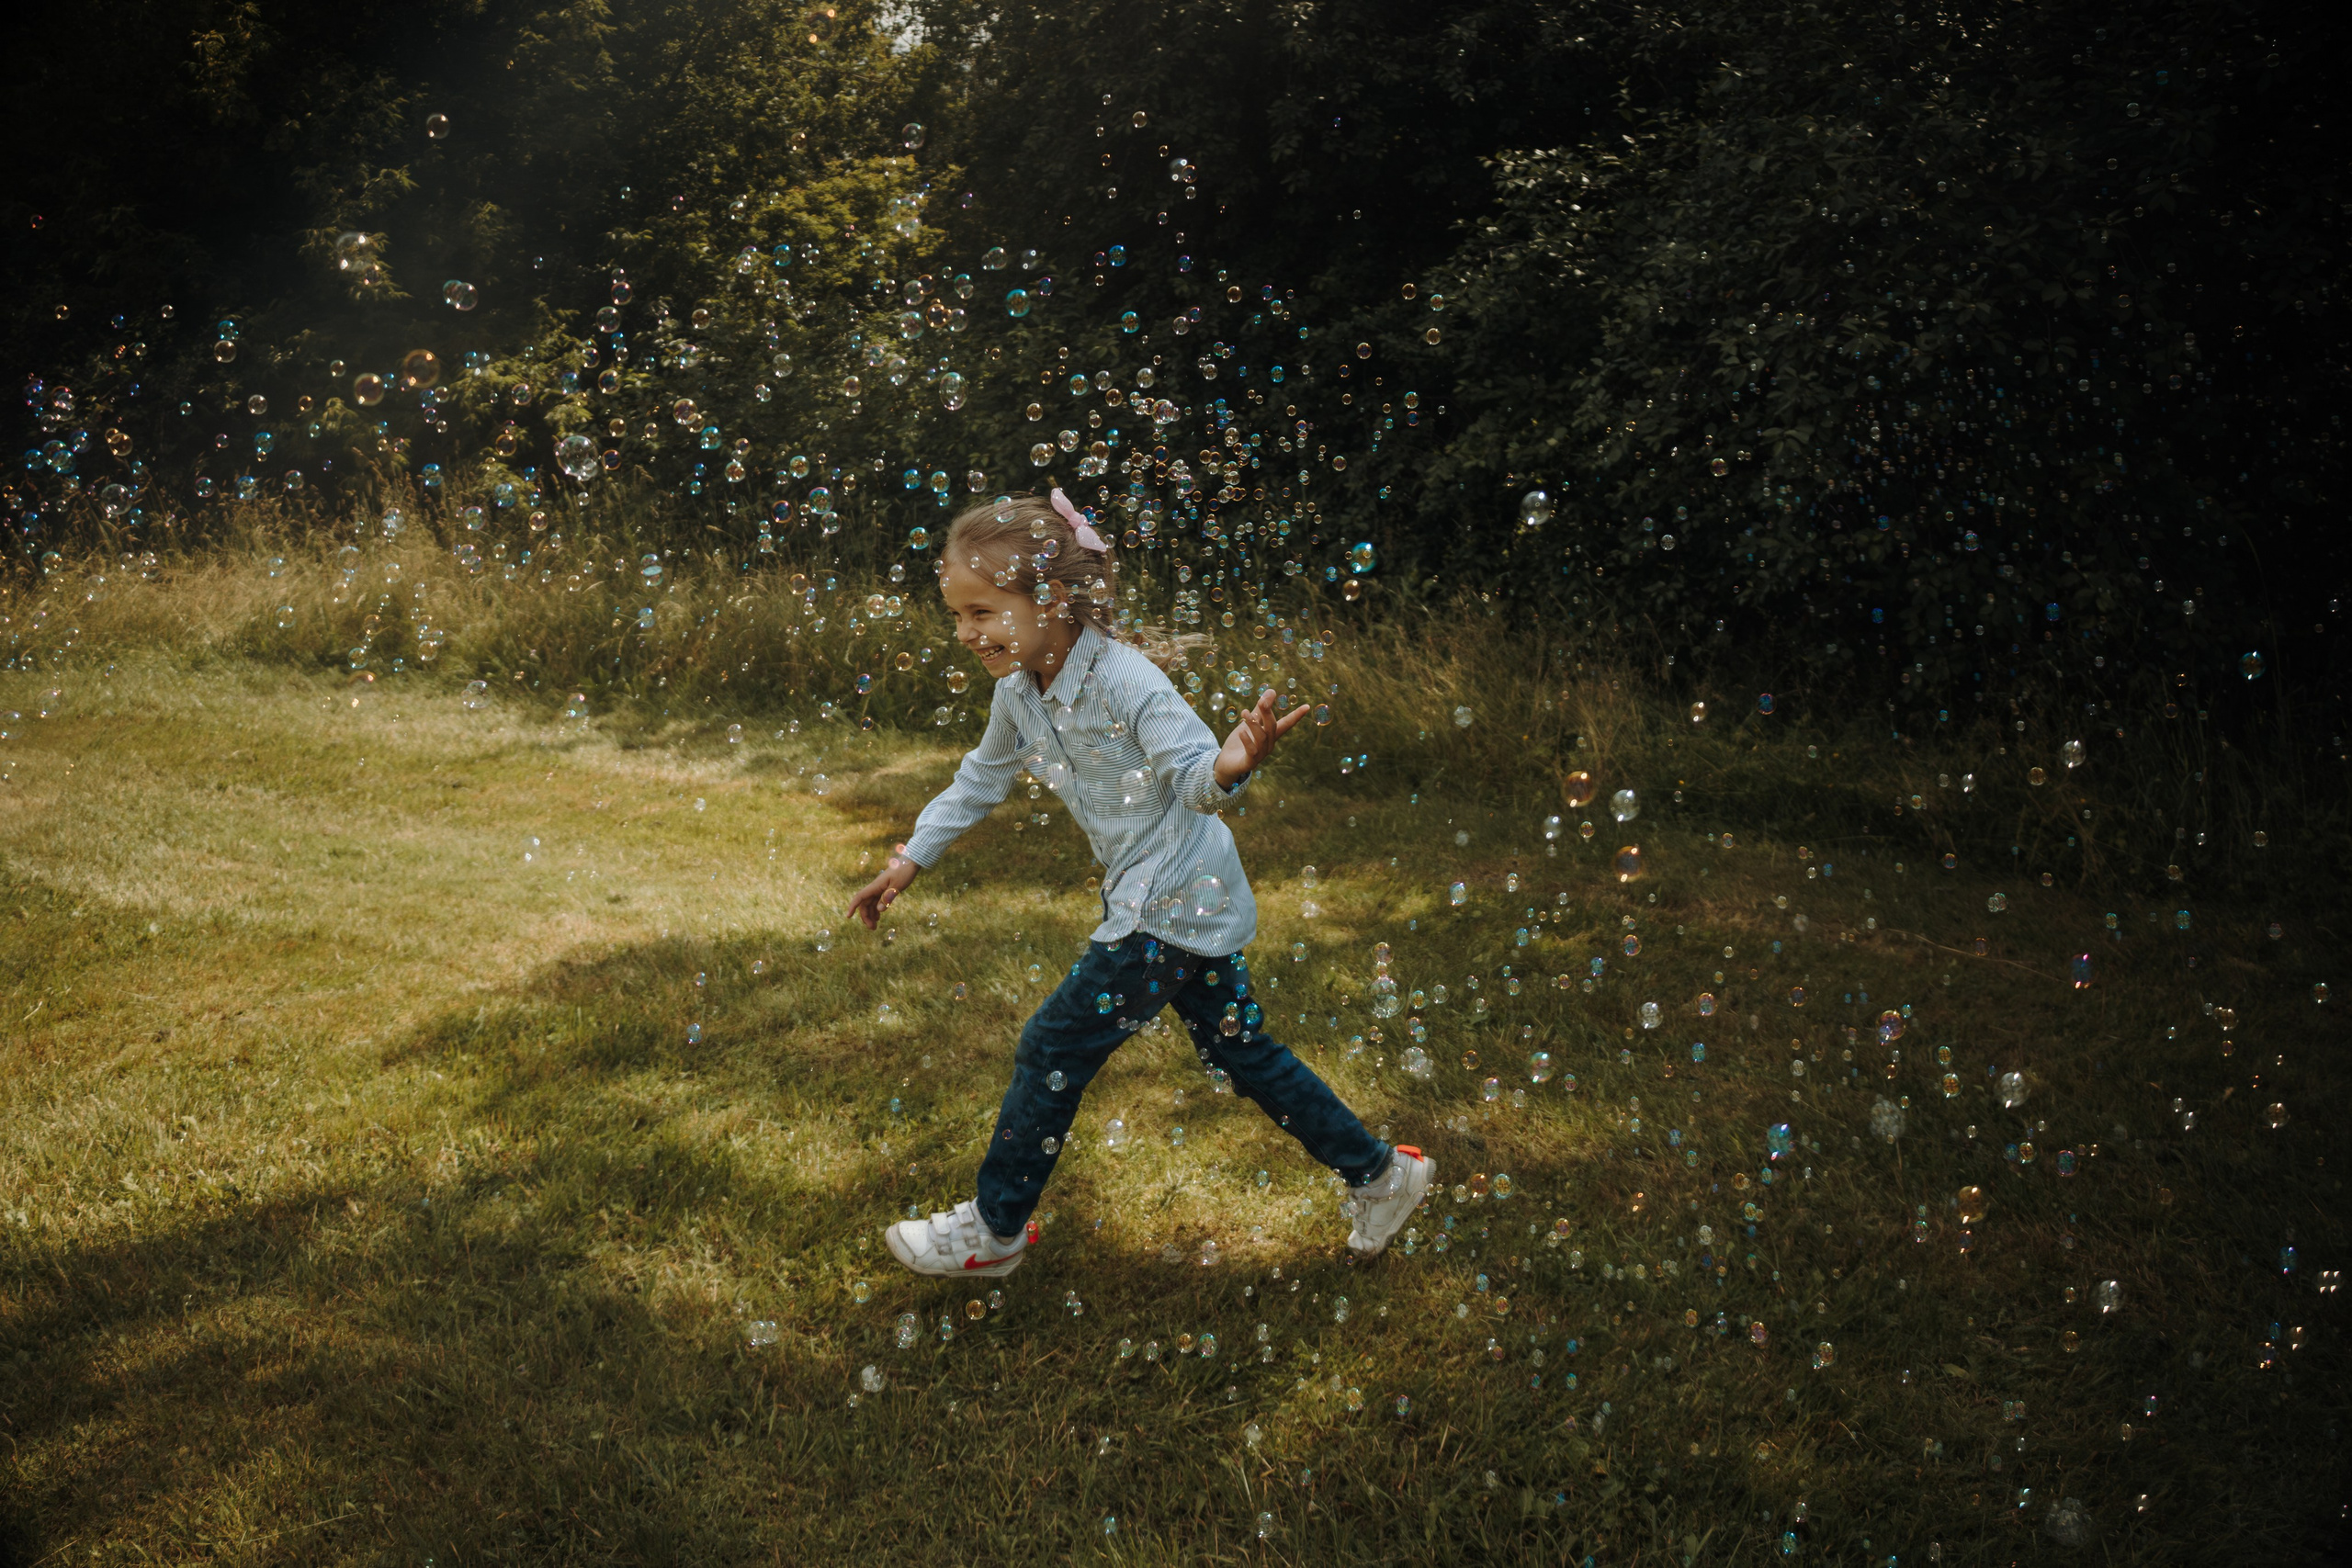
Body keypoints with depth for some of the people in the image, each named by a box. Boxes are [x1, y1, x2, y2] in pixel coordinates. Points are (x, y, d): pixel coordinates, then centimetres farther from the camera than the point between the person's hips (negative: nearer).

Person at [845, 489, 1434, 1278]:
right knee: (1241, 1051, 17)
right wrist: (911, 860, 20)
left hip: (1173, 904, -9)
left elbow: (1195, 777, -30)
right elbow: (980, 778, 18)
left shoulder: (1125, 682, -25)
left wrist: (1231, 764, -53)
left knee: (1052, 1051, -2)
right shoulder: (1018, 692, 2)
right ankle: (1380, 1171, 30)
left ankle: (995, 1232, 15)